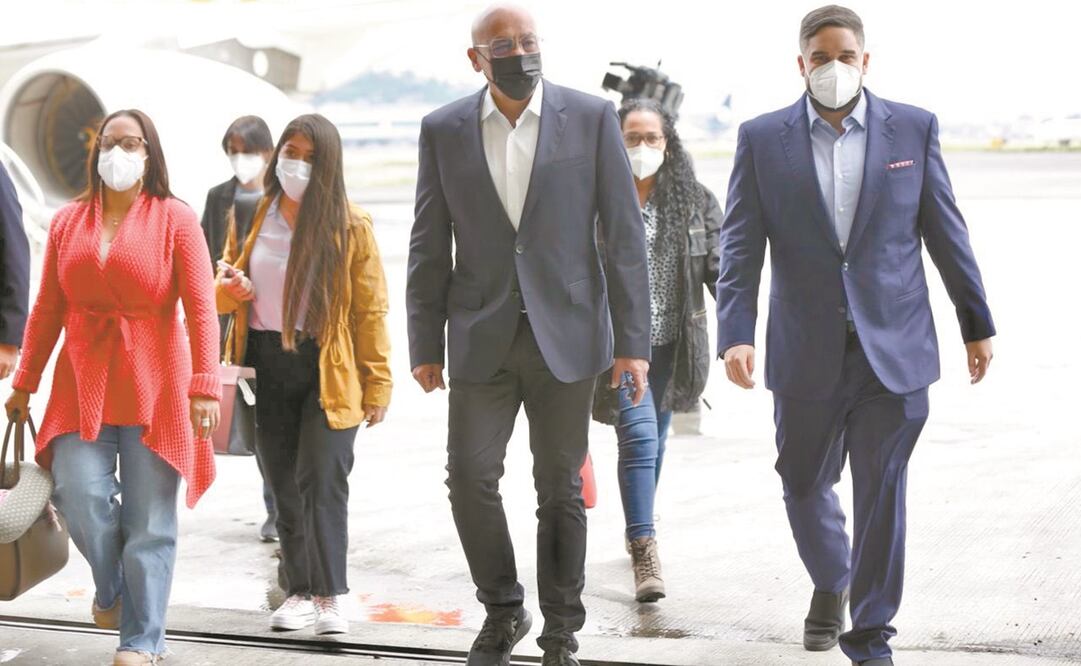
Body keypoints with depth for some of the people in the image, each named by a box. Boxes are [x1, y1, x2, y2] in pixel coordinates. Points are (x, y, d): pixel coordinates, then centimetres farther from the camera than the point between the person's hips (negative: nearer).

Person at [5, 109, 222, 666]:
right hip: (82, 387, 3)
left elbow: (201, 309, -8)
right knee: (80, 495, -10)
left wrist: (205, 387, -16)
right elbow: (47, 309, 11)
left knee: (148, 519, 1)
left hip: (155, 388, -2)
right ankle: (110, 588, 22)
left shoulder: (174, 219, -3)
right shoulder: (68, 222, 7)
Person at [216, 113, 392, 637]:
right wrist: (230, 289, -10)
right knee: (284, 485, 8)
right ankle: (300, 592, 16)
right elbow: (223, 297, 15)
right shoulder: (252, 218, 7)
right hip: (266, 364, 4)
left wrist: (377, 385, -6)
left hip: (328, 370, -4)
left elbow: (370, 310, -3)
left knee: (322, 481, -10)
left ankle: (329, 597, -5)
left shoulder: (351, 227, -4)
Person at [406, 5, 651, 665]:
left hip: (564, 332, -1)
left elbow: (624, 235, -3)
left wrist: (633, 340, -7)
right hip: (482, 337, 1)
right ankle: (503, 610, 18)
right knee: (470, 476, -4)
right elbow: (430, 246, 6)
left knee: (561, 487, 6)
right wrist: (425, 344, 3)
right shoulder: (444, 129, 3)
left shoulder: (592, 117, -2)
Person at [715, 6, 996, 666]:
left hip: (894, 350, -1)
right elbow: (741, 244, -4)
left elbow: (946, 233, 6)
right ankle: (831, 583, 43)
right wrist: (736, 334, -15)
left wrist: (978, 323, 9)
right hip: (806, 355, 1)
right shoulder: (763, 138, 1)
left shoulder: (914, 128, 2)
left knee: (882, 493, 1)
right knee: (805, 486, 14)